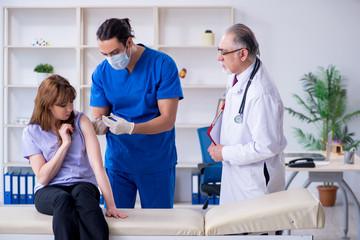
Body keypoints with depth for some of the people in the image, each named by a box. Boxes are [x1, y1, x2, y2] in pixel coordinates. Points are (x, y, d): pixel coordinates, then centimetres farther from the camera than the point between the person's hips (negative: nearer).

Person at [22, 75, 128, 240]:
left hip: (83, 185, 0)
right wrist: (65, 143, -9)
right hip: (48, 191, 0)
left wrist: (110, 205, -17)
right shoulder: (31, 133, 4)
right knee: (62, 199, -37)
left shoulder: (81, 122, 4)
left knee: (81, 193, -37)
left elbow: (97, 164, -7)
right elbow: (43, 177, -4)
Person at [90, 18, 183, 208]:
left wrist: (131, 128, -29)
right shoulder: (101, 72, -1)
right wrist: (99, 126, -24)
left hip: (157, 164, -2)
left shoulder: (163, 65, -11)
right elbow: (99, 118, 1)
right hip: (117, 162, 2)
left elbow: (168, 120, -14)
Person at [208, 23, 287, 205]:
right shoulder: (235, 77, 3)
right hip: (234, 173, 9)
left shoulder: (262, 94, -28)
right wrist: (219, 145, 10)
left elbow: (267, 147, -27)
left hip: (255, 182, -9)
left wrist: (225, 153, -18)